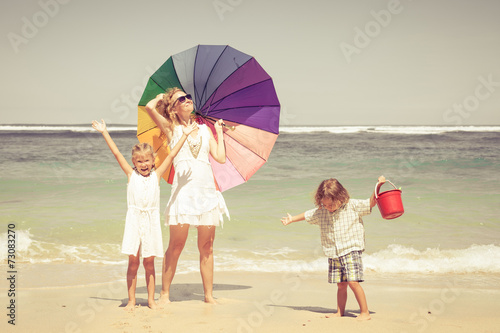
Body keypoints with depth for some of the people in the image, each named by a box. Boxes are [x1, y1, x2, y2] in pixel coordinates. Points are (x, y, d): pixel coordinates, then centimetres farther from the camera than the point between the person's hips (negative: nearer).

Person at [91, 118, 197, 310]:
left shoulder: (156, 175, 8)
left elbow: (171, 155, 6)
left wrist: (184, 136, 4)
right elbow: (116, 153, 5)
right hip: (134, 220, -1)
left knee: (149, 262, 4)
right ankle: (131, 300, 8)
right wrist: (104, 133, 3)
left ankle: (151, 299, 14)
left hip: (151, 221, 1)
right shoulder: (131, 174, 7)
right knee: (133, 261, -1)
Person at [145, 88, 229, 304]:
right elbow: (150, 107, -7)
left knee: (206, 247, 6)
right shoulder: (171, 129, 9)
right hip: (184, 188, -3)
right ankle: (164, 293, 10)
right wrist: (162, 97, 13)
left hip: (207, 190, 3)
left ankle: (209, 295, 13)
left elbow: (221, 158, 9)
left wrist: (219, 132, 16)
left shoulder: (205, 130, 18)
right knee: (176, 245, -1)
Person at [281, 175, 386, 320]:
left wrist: (378, 186, -13)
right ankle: (340, 312, 20)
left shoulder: (352, 206, -4)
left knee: (353, 282, -13)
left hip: (351, 251, -4)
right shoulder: (321, 212, 8)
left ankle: (365, 312, -4)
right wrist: (292, 219, 35)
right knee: (341, 285, 7)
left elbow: (371, 203, -2)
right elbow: (307, 215, 23)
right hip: (333, 255, 5)